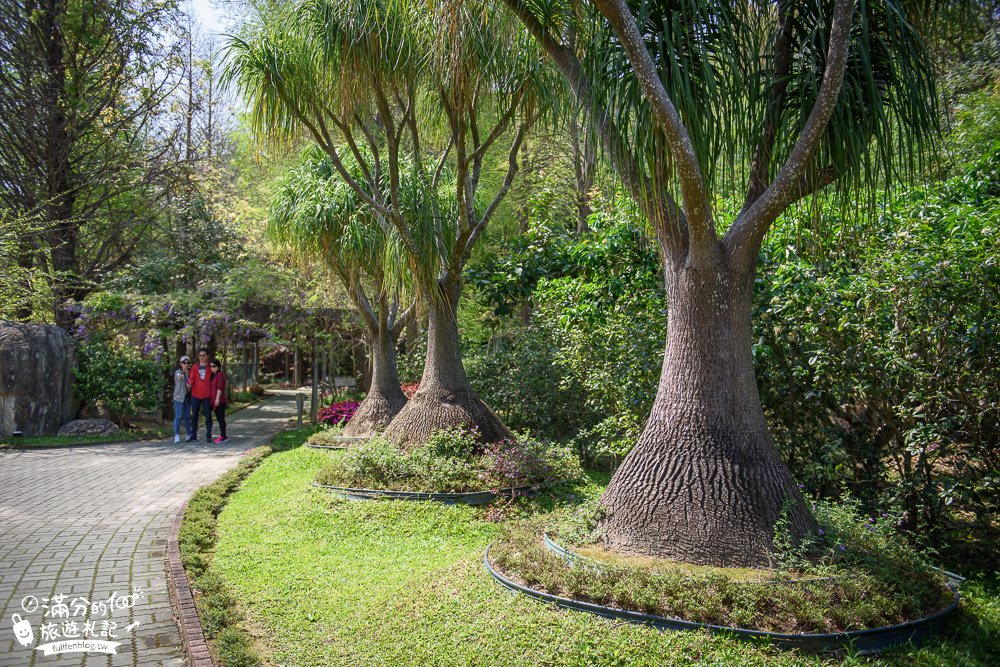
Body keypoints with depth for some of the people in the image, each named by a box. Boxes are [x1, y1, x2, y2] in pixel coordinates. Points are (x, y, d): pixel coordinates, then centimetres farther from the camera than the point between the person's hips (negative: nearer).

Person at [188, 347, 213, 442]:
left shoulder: (210, 368, 3)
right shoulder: (194, 367, 7)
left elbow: (213, 381, 4)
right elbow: (191, 378, -1)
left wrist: (212, 393, -2)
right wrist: (189, 382, -23)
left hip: (207, 396, -2)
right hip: (195, 395, 2)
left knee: (208, 416, 1)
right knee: (194, 416, 8)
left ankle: (208, 435, 6)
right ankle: (193, 435, 16)